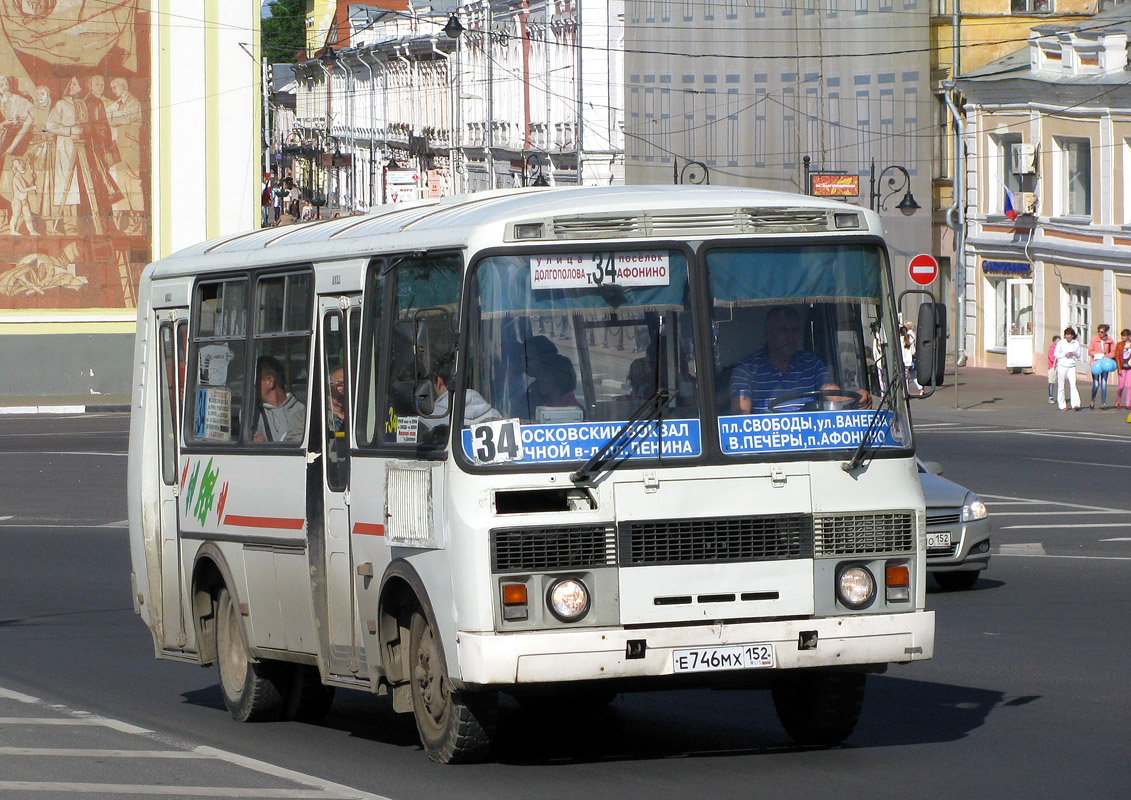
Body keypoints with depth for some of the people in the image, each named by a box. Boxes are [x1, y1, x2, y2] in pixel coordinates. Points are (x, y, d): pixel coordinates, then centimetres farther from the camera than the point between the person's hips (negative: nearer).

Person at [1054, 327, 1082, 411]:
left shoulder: (1076, 343, 5)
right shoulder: (1061, 343, -2)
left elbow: (1078, 354, 13)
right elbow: (1055, 354, 0)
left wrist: (1073, 354, -9)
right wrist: (1065, 355, -13)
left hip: (1071, 366, 1)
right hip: (1062, 365, -1)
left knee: (1073, 386, -11)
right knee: (1061, 386, 1)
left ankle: (1076, 404, -20)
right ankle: (1062, 405, 9)